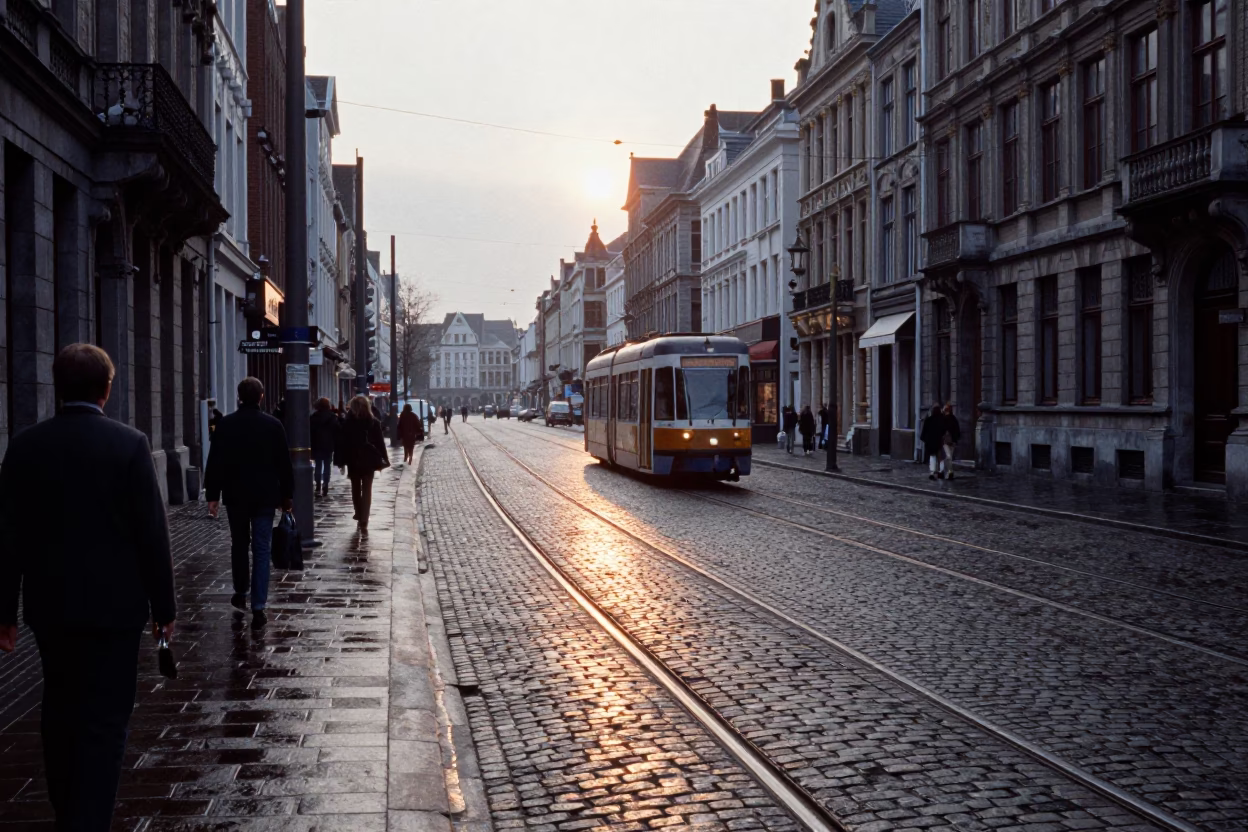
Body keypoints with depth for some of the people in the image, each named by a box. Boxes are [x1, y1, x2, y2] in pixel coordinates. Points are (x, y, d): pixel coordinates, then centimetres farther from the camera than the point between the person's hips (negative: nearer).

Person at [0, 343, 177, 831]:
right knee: (105, 719, 1)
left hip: (49, 605, 4)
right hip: (113, 604, -4)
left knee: (59, 711, 19)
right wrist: (164, 607, -1)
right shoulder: (129, 444, -11)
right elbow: (152, 533, -10)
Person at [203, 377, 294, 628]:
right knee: (262, 550, 0)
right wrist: (287, 495, 8)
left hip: (235, 495, 1)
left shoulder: (226, 424, -4)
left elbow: (215, 462, -4)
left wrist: (212, 495, 0)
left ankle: (240, 594, 32)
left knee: (239, 545, 19)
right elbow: (284, 464, -1)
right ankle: (258, 607, -6)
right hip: (265, 496, -1)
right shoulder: (273, 425, -4)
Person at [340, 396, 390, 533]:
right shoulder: (374, 422, -5)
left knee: (356, 490, 16)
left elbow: (343, 443, -6)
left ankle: (360, 518, 24)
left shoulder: (347, 422, -6)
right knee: (367, 491, 1)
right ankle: (363, 523, -9)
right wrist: (384, 459, 4)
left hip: (353, 461, 0)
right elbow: (380, 442, -3)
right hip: (368, 461, 0)